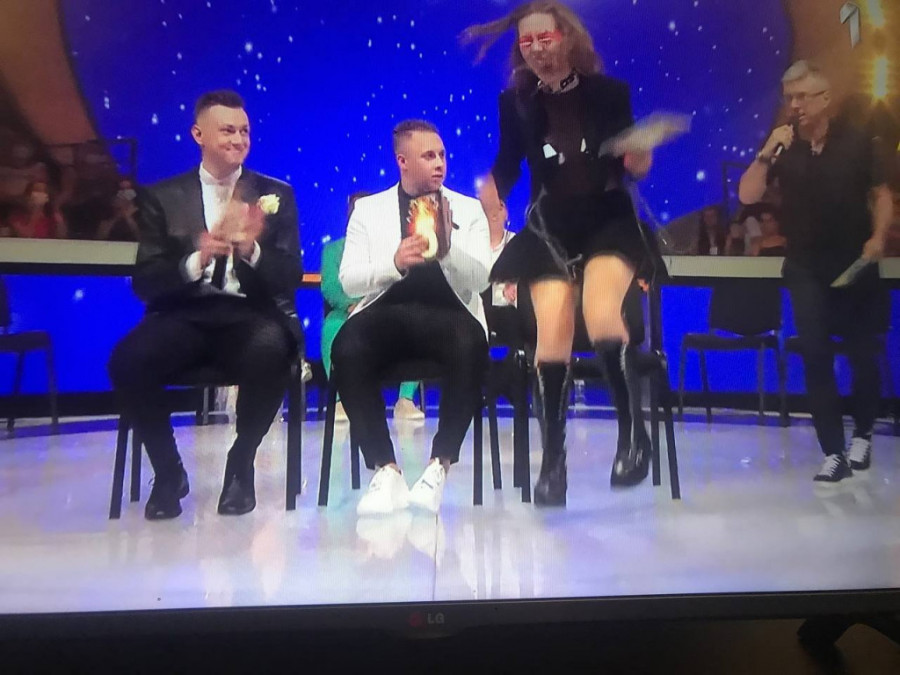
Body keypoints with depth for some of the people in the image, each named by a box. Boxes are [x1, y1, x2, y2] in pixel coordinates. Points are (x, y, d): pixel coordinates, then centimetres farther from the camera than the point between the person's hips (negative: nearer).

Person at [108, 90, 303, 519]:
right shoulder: (163, 197, 12)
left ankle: (240, 465, -8)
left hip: (251, 314, -1)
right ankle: (168, 471, -2)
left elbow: (289, 278, 3)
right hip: (185, 315, 1)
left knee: (270, 350, -35)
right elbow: (146, 282, 3)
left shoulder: (276, 194, 12)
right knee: (128, 360, -29)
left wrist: (252, 250, -18)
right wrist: (196, 260, -17)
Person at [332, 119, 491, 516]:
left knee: (470, 348, -35)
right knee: (347, 349, -32)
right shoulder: (368, 209, 16)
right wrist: (394, 263, -14)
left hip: (448, 313, 0)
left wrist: (448, 247, -16)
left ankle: (440, 465, -20)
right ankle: (386, 470, -21)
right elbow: (349, 281, 5)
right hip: (387, 312, 1)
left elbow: (480, 279, 3)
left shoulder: (468, 209, 16)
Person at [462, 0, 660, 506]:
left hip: (610, 219, -1)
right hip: (549, 227, 1)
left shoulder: (609, 92, 1)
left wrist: (640, 161, -17)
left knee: (602, 315, -27)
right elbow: (507, 167, 8)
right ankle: (553, 459, 2)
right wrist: (492, 192, -11)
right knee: (553, 334, -12)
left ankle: (634, 432, -8)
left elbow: (634, 164, 5)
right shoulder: (515, 102, 4)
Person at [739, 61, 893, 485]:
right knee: (816, 358, -6)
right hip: (806, 268, 0)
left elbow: (882, 195, 3)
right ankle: (833, 454, 2)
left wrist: (878, 236, -13)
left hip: (856, 265, 0)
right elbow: (747, 196, -11)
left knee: (863, 355, 9)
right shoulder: (783, 147, -1)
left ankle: (862, 435, 32)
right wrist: (767, 152, -23)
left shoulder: (857, 143, -2)